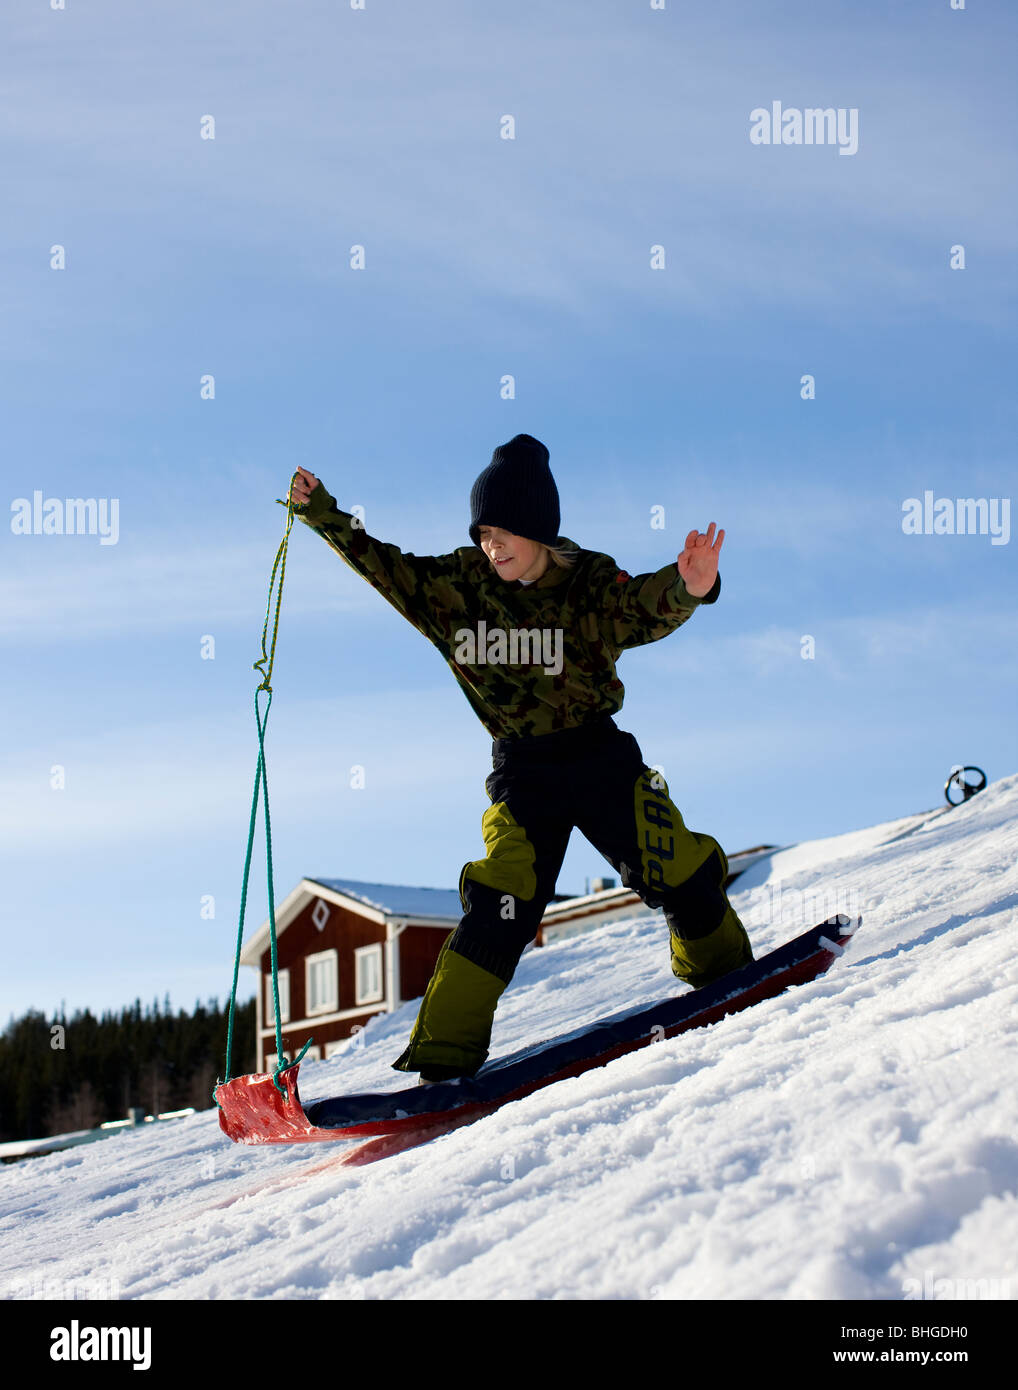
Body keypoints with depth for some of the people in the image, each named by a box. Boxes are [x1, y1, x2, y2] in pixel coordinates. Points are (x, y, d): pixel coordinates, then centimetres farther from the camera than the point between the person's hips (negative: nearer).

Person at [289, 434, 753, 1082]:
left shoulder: (589, 583, -11)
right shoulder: (455, 585, 0)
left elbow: (642, 609, -29)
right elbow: (387, 566, 13)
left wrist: (686, 588, -52)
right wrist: (324, 516, 10)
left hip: (598, 754, -1)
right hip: (521, 768, 1)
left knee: (680, 877, -5)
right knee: (504, 903, -14)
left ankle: (724, 971, 25)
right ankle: (443, 1052, -13)